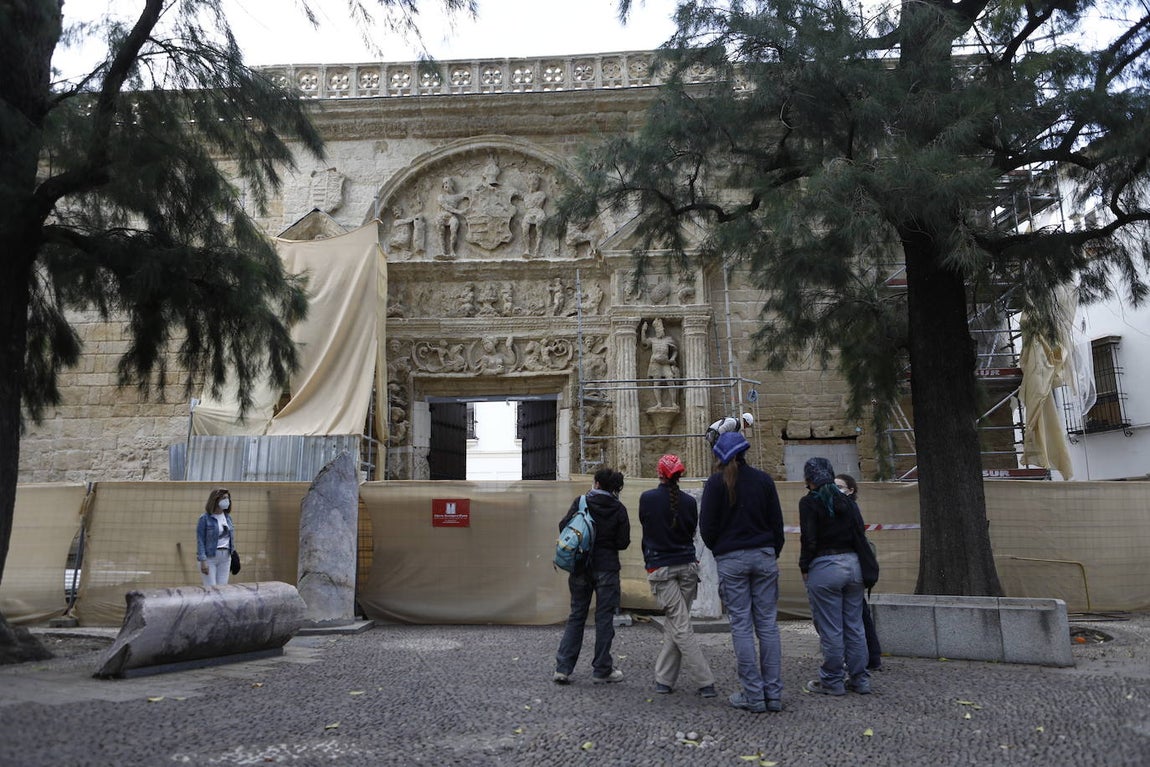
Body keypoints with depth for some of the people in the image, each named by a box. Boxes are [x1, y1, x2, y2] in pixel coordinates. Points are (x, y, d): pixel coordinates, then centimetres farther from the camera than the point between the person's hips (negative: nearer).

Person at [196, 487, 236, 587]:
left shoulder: (228, 517, 9)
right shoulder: (205, 518, -8)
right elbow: (200, 541, -12)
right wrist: (203, 562, -18)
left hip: (225, 557, 5)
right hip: (209, 557, -5)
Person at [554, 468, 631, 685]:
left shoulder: (581, 502, -2)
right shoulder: (618, 509, -4)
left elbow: (564, 527, -7)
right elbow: (623, 542, -6)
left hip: (581, 567, 2)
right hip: (607, 569, -2)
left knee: (576, 616, 10)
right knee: (604, 618, 6)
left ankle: (563, 668, 6)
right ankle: (601, 670, 11)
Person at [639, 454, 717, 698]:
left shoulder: (647, 498, -8)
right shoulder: (689, 501, 0)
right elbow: (692, 532, 12)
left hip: (660, 568, -3)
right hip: (687, 566, 4)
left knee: (681, 627, -3)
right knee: (674, 625, 12)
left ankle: (705, 682, -7)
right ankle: (664, 679, 16)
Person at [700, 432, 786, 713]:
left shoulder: (716, 482, -3)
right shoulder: (763, 479, 6)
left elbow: (707, 526, -3)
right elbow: (777, 522, 8)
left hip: (731, 560, -3)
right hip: (764, 556, 3)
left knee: (741, 626, 1)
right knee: (768, 624, 6)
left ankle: (753, 695, 3)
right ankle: (773, 694, 8)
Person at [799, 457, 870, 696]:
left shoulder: (809, 502, -8)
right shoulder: (847, 501, 10)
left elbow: (809, 540, -12)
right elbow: (860, 533, 10)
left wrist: (804, 568, -2)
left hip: (824, 567, -6)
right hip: (853, 564, 6)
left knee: (830, 629, 1)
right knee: (854, 625, 12)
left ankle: (832, 681, 9)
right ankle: (860, 678, 19)